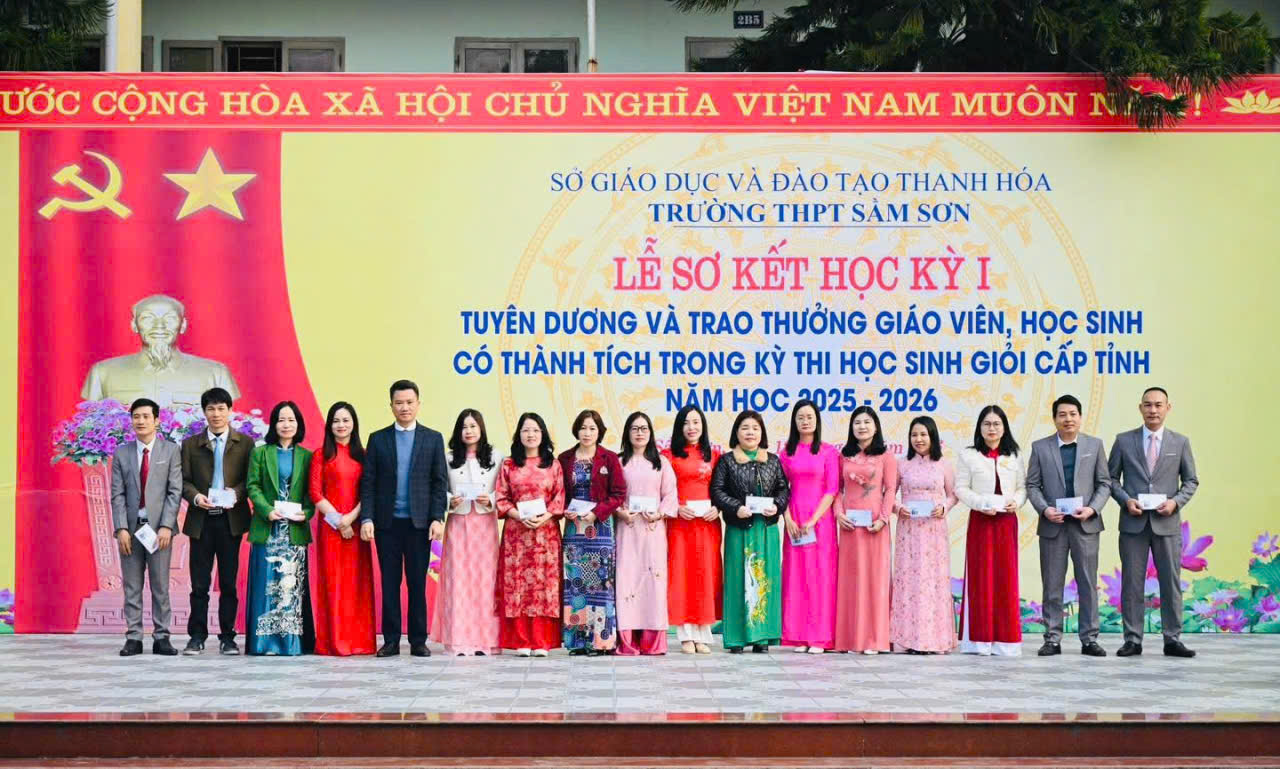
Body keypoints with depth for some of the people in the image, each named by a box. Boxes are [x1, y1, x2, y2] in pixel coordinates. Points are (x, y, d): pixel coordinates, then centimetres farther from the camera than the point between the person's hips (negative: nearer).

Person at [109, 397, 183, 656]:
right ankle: (133, 638, 7)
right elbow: (117, 494, 4)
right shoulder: (121, 453, 8)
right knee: (132, 586, 3)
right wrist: (121, 528, -7)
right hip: (131, 527, 2)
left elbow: (175, 491, -1)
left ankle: (161, 637, 5)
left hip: (159, 527, -1)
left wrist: (166, 526, -11)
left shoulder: (171, 451, 4)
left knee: (160, 585, 1)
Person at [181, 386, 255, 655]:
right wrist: (195, 496, -14)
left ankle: (227, 637, 10)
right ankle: (197, 637, 8)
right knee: (199, 583, 2)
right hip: (201, 520, 1)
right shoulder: (191, 444, 10)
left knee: (229, 582, 3)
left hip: (231, 519, -1)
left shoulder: (245, 443, 7)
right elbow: (184, 480, 5)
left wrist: (236, 493, -16)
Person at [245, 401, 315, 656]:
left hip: (295, 530, 1)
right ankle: (265, 642, 2)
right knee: (266, 585, -1)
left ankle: (293, 642, 5)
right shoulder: (260, 453, 8)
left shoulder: (306, 457, 10)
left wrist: (306, 513, -11)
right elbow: (253, 486, 1)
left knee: (293, 585, 1)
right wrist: (267, 510, -13)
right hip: (267, 529, -1)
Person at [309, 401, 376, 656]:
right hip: (330, 525, -2)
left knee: (358, 580, 3)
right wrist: (338, 521, -10)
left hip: (356, 524, 2)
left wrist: (352, 516, -11)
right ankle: (333, 641, 1)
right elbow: (315, 493, -3)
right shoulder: (321, 455, 4)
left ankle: (359, 639, 8)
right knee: (332, 580, -2)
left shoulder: (362, 455, 11)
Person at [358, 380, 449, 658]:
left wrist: (437, 518, -7)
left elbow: (440, 482, 3)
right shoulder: (378, 439, 7)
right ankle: (391, 641, 9)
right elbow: (368, 483, 3)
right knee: (389, 583, 4)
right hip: (387, 522, 1)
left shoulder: (433, 439, 6)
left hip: (419, 522, -1)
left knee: (417, 583, 3)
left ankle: (418, 641, 9)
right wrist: (366, 518, -7)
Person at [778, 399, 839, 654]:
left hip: (820, 519, -3)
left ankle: (819, 637, 0)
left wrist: (813, 520, -12)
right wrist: (788, 519, -7)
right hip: (794, 521, 3)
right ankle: (798, 637, 5)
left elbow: (832, 490, -4)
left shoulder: (828, 452, 1)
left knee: (820, 575, -3)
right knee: (795, 575, 2)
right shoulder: (787, 453, 9)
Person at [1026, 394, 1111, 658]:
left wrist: (1092, 509, -9)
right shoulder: (1040, 447, 6)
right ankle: (1053, 639, 9)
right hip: (1053, 525, 0)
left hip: (1086, 524, 0)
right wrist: (1044, 509, -12)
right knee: (1052, 585, 3)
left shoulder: (1095, 445, 7)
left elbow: (1104, 483, 6)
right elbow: (1032, 485, 4)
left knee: (1088, 583, 3)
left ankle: (1089, 639, 9)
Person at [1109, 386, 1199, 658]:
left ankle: (1172, 640, 9)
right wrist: (1126, 500, -9)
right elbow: (1112, 478, 7)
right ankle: (1132, 640, 7)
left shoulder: (1180, 442, 7)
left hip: (1167, 522, 0)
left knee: (1171, 582, 2)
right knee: (1131, 583, 1)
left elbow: (1191, 480, 10)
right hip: (1133, 522, 0)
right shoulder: (1124, 441, 6)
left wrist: (1176, 502, -8)